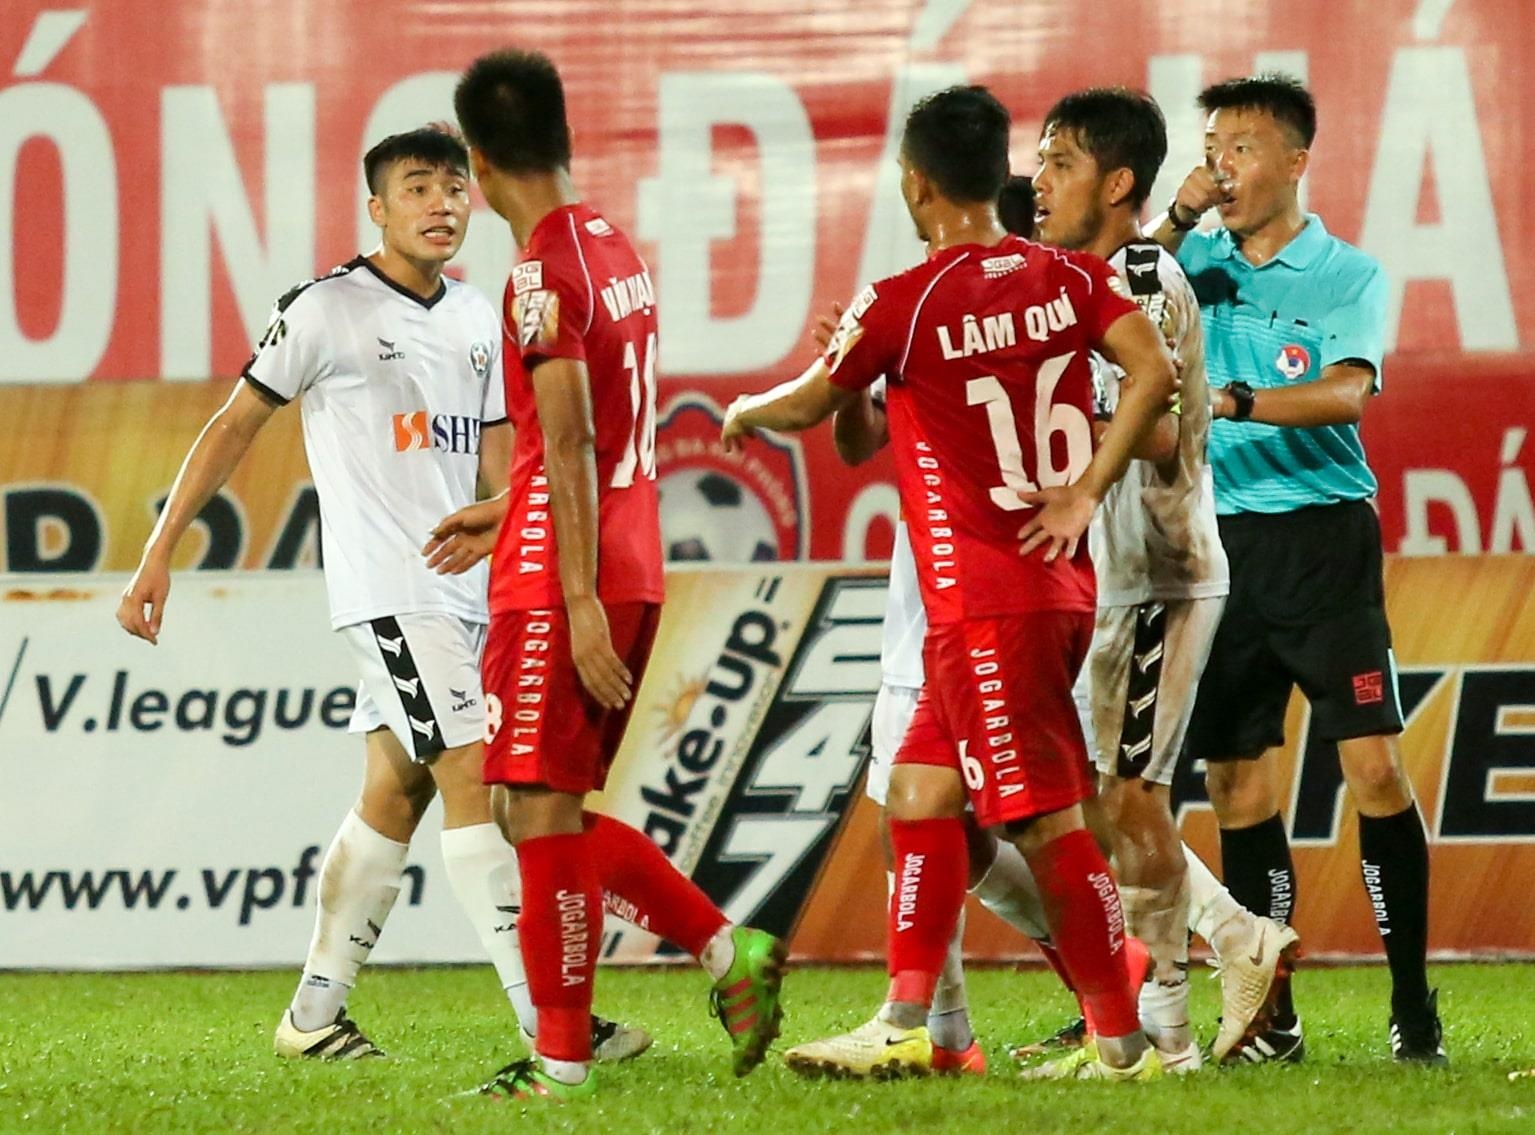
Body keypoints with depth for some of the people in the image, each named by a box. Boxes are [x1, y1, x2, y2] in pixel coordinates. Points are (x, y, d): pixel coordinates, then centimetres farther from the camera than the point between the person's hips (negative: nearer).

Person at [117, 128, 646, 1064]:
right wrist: (159, 555, -4)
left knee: (396, 793, 9)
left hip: (462, 591, 7)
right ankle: (549, 1020, -17)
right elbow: (234, 428, -2)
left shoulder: (480, 320, 13)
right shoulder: (328, 311, -6)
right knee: (473, 778, -14)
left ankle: (316, 1013, 17)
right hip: (387, 590, -7)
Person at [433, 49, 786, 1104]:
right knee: (553, 809, 16)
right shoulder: (618, 249, 14)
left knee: (541, 809, -3)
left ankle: (562, 1061, -1)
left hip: (560, 582, -9)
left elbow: (570, 442, -19)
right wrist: (507, 517, 30)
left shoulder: (543, 273, -14)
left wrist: (579, 598, -21)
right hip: (633, 570, 9)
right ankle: (729, 951, 9)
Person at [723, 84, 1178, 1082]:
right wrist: (1083, 494, 0)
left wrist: (746, 412, 26)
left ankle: (1124, 1043, -7)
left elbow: (811, 404, 4)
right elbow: (1155, 369, -6)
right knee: (921, 793, 14)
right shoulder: (1066, 277, 5)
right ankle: (906, 1022, 15)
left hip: (983, 601, -8)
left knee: (1049, 818, -6)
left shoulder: (902, 306, -11)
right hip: (1058, 583, 8)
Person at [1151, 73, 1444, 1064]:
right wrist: (1175, 224, -7)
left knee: (1375, 765, -10)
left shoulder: (1348, 275, 0)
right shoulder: (1197, 264, 12)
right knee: (1236, 779, 2)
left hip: (1322, 532, -4)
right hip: (1219, 539, 4)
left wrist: (1231, 402, -28)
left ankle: (1413, 1003, -4)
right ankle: (1271, 1017, 8)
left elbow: (1347, 391, -15)